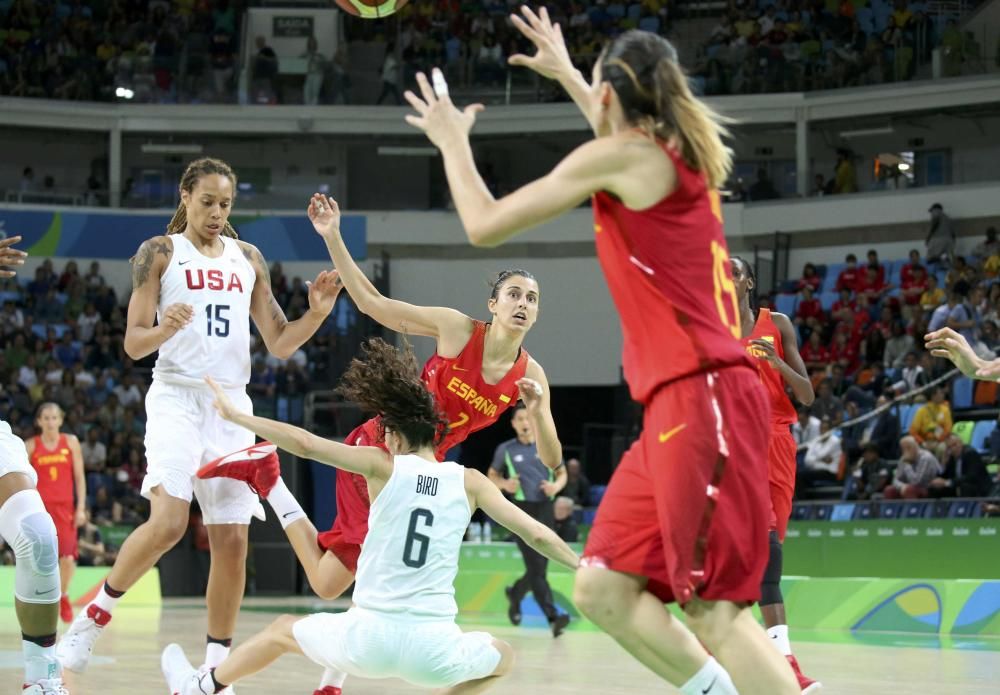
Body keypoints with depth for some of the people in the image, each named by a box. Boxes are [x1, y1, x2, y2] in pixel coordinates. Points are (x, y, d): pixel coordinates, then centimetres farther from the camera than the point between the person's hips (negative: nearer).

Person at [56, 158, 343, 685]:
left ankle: (216, 668, 7)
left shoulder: (248, 258, 15)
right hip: (177, 398, -5)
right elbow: (133, 344, -3)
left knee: (232, 540, 0)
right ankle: (94, 614, -2)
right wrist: (163, 329, -25)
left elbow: (280, 344, 13)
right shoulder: (159, 252, 2)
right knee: (168, 523, -23)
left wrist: (317, 314, -5)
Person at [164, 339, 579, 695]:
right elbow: (537, 536, 4)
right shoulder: (469, 483, 4)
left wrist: (234, 416, 4)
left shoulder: (384, 467, -1)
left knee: (282, 631, 32)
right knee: (502, 658, 33)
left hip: (368, 638, 0)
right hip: (432, 651, 0)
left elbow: (304, 444, -6)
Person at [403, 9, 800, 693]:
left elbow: (485, 225, -1)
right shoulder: (676, 154, 17)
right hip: (677, 406, 9)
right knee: (603, 589, 8)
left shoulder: (614, 157, -6)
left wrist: (453, 140, 15)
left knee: (716, 608, -12)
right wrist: (565, 73, 56)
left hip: (702, 401, -9)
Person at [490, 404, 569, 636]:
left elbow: (562, 473, 17)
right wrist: (504, 484, -8)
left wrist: (556, 486, -5)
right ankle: (553, 616, -17)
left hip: (545, 510, 3)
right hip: (522, 510, -3)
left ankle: (515, 593, 37)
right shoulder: (505, 450, 3)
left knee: (539, 568, 8)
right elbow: (492, 475, 14)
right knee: (535, 567, -14)